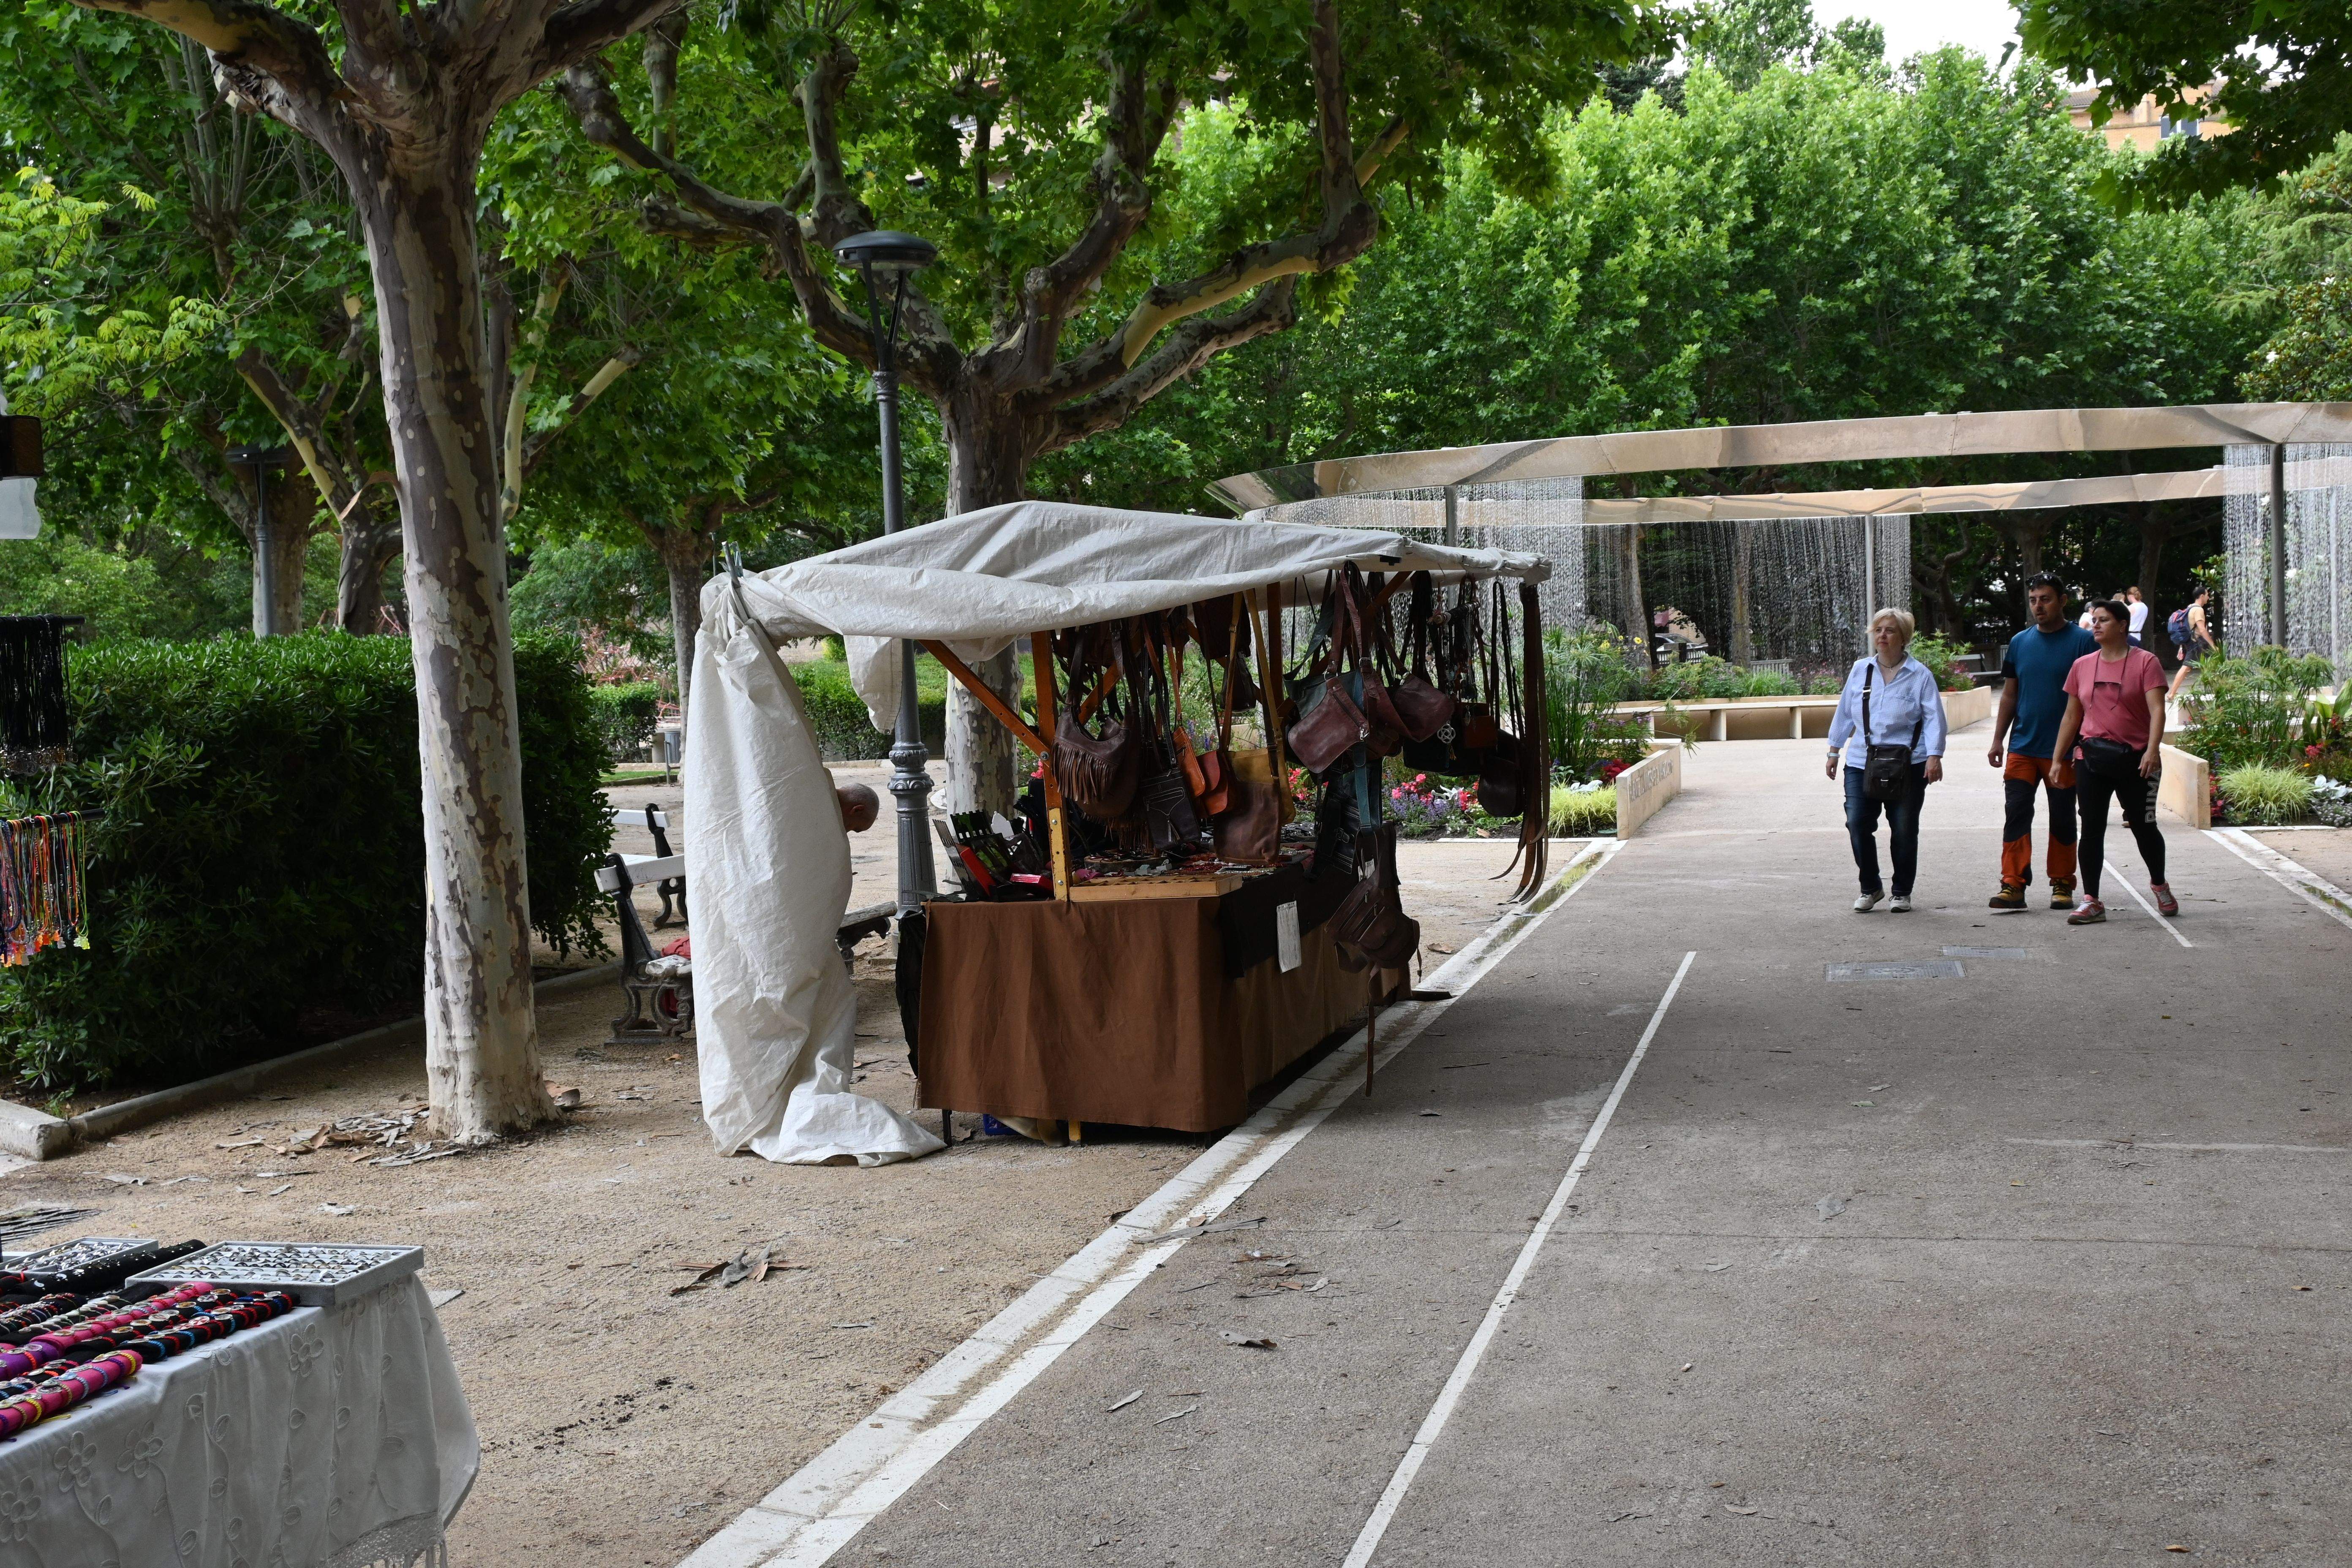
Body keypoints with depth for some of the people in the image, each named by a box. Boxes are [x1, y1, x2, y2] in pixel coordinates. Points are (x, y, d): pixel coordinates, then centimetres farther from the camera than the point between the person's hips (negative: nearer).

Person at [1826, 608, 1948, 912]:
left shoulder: (1919, 675, 0)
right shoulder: (1860, 670, 10)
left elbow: (1934, 718, -4)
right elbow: (1844, 713, 18)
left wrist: (1934, 756, -15)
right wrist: (1835, 750, 18)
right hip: (1861, 763, 3)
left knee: (1904, 830, 3)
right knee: (1857, 825, -8)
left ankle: (1902, 894, 19)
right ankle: (1870, 888, 11)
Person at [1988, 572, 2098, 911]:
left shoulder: (2083, 642, -3)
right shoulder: (2019, 643, 9)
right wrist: (1997, 740, 9)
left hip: (2064, 750, -3)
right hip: (2022, 747, 3)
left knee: (2063, 819, 7)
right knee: (2016, 814, -5)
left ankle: (2062, 885, 17)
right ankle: (2013, 885, -4)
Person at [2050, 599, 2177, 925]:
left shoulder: (2145, 662, -2)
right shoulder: (2082, 666, 10)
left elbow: (2157, 710, -12)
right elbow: (2071, 717, 15)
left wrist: (2153, 749, -25)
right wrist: (2058, 759, 11)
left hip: (2134, 759, -3)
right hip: (2091, 757, 3)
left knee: (2143, 827, 6)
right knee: (2092, 830, -1)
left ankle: (2160, 886, 32)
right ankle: (2091, 902, 1)